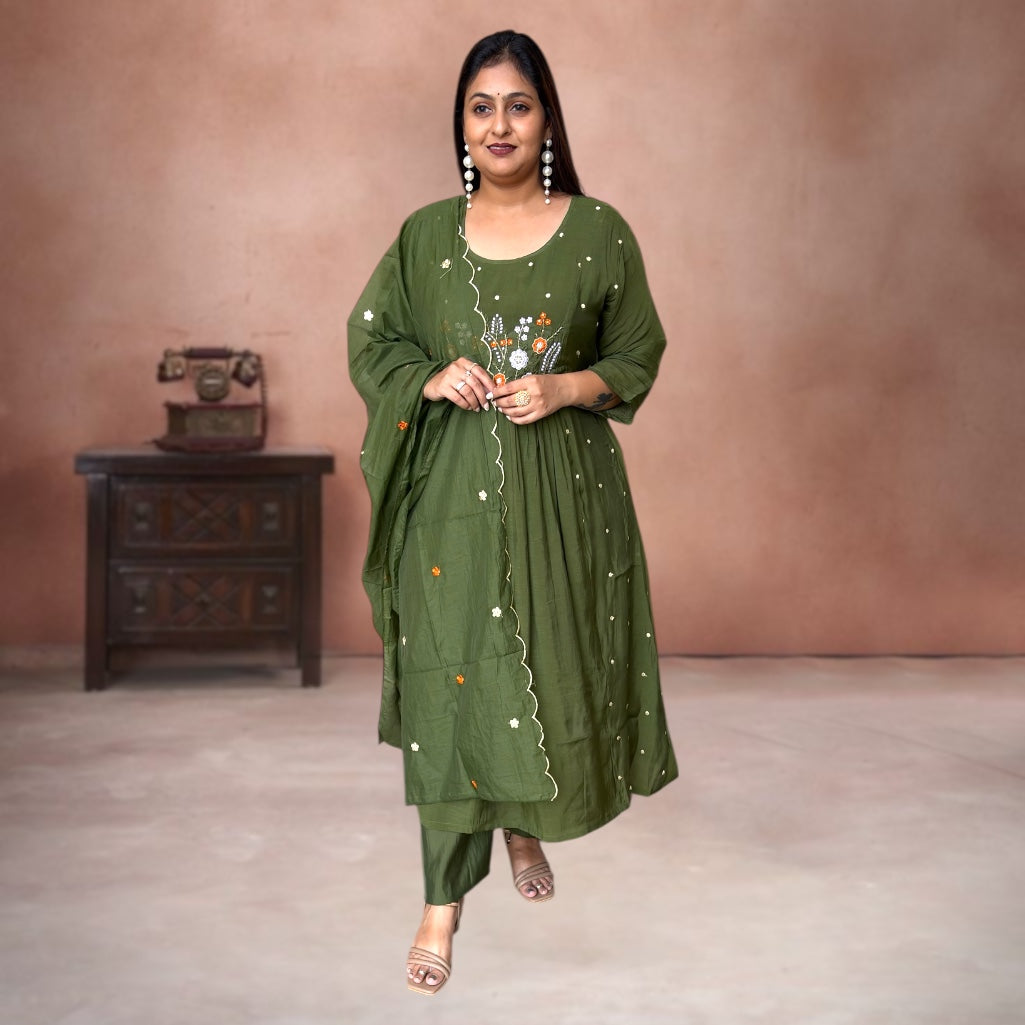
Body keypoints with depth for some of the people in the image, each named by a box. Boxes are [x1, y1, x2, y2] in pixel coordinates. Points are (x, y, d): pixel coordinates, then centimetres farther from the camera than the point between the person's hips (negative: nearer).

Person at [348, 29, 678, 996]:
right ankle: (444, 902, 11)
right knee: (449, 680, -1)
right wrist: (430, 380, -8)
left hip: (562, 488, 0)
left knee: (552, 665, 6)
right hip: (451, 489, 0)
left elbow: (638, 353, 6)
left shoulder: (598, 233, 0)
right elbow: (370, 340, 12)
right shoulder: (426, 234, 5)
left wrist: (565, 388, -12)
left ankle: (525, 823, 40)